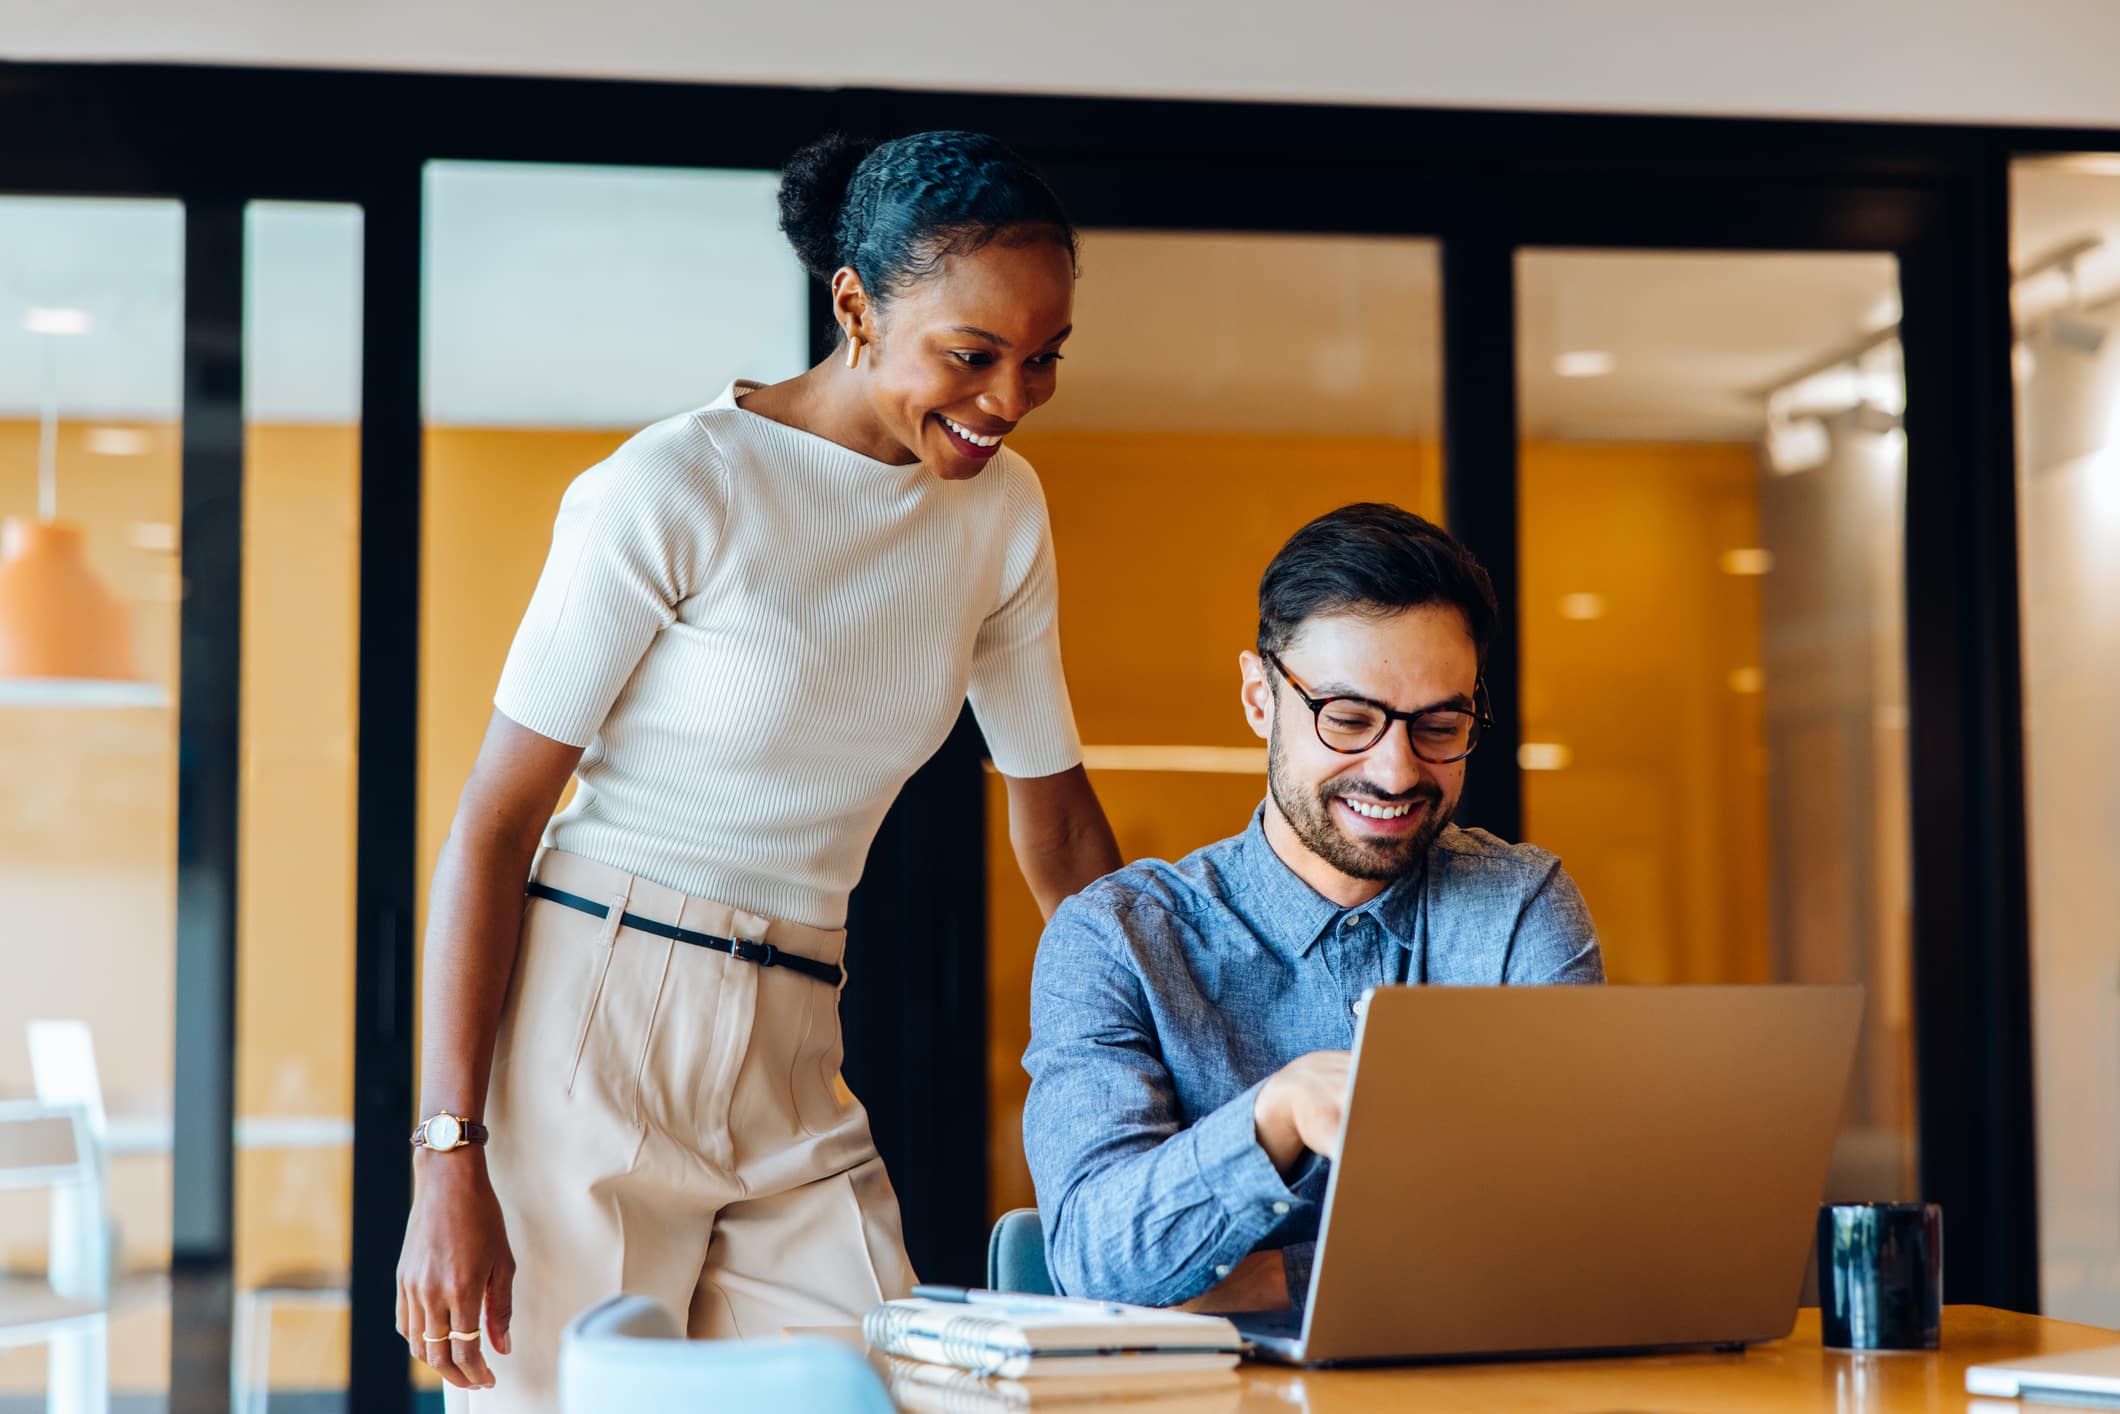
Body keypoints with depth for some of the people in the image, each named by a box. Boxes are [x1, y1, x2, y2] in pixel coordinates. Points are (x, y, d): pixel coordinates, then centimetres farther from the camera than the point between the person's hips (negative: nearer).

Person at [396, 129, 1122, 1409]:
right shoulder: (677, 489, -11)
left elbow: (1060, 821, 16)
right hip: (589, 1033, -5)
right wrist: (449, 1159, -16)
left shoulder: (1002, 511, 7)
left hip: (796, 1065, 6)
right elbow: (494, 823, -11)